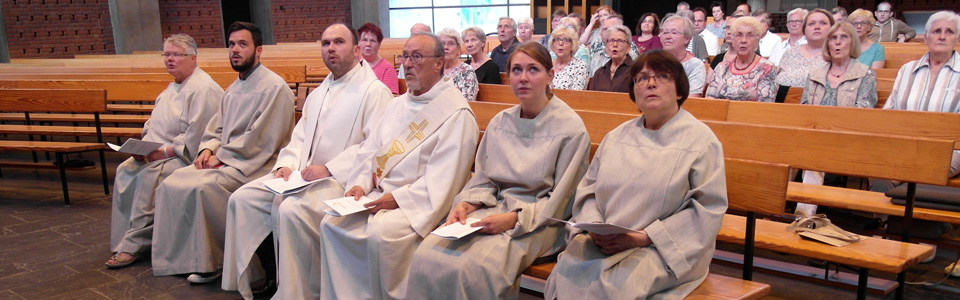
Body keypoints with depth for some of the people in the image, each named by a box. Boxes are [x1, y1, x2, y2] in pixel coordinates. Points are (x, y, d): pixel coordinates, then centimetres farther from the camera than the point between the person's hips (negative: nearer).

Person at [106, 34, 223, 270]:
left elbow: (196, 135, -21)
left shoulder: (203, 88, -13)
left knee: (150, 175, -28)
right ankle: (123, 241, -7)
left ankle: (134, 244, -18)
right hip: (159, 152, 10)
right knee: (125, 170, -10)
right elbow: (153, 124, 21)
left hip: (187, 156, -9)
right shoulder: (172, 88, 19)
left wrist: (165, 151, -21)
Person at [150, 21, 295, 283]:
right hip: (224, 161, 9)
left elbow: (261, 141, -17)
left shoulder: (274, 87, -12)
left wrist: (220, 156, -11)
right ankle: (176, 254, 2)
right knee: (171, 184, -7)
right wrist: (207, 149, -2)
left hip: (255, 165, -9)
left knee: (204, 188, -29)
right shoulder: (233, 89, 17)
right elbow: (217, 128, 21)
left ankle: (212, 262, -11)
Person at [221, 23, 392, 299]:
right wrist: (286, 164, 0)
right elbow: (300, 136, 20)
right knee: (243, 198, -3)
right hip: (301, 173, 9)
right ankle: (272, 276, 8)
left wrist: (329, 168, -22)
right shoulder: (318, 93, 21)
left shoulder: (375, 91, -7)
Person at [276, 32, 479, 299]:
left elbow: (442, 181, -15)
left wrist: (397, 198, -19)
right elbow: (369, 150, 17)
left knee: (380, 233, -39)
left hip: (414, 203, -7)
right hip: (374, 194, 8)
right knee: (294, 210, -3)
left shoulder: (457, 114, -7)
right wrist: (359, 184, -1)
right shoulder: (397, 104, 20)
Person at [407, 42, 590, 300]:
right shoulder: (500, 122, 11)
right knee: (427, 257, -20)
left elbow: (560, 201, -6)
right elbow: (483, 180, 13)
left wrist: (515, 219, -18)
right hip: (495, 209, 5)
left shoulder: (571, 128, -5)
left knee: (475, 269, -31)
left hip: (538, 222, -4)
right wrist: (467, 203, -8)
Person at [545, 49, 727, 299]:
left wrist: (643, 237, -14)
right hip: (603, 242, 4)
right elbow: (588, 190, 15)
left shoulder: (701, 140, 1)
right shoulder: (616, 137, 16)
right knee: (564, 274, -25)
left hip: (662, 248, -4)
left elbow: (708, 208, -7)